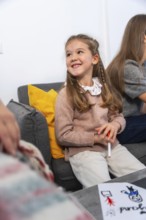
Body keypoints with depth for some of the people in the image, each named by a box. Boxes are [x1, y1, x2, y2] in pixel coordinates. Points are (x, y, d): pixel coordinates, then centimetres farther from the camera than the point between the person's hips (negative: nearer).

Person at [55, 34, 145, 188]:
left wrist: (115, 125, -10)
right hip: (82, 150, -5)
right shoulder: (66, 94, -9)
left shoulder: (103, 87, 7)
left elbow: (118, 116, 14)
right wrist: (95, 138, -16)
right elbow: (63, 135, -11)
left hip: (111, 146, 5)